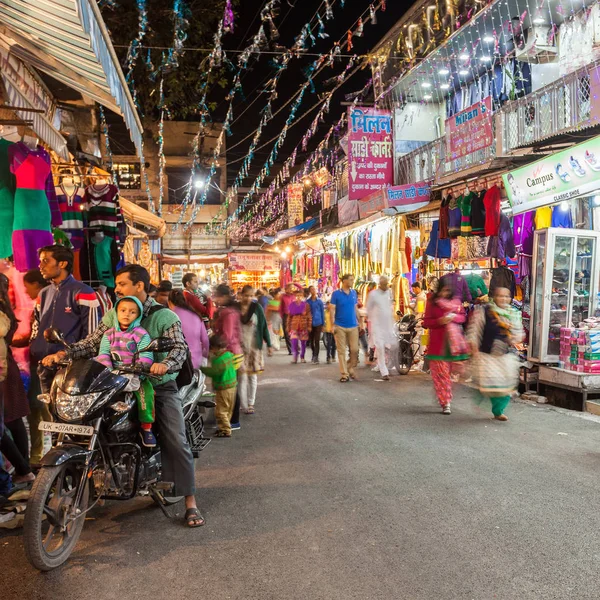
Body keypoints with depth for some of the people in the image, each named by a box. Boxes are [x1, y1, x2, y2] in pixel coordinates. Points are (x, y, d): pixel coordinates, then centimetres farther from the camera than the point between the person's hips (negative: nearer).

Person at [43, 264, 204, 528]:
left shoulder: (165, 316, -5)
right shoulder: (113, 315, 8)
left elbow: (180, 346, -17)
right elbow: (92, 343, 1)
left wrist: (165, 364, -38)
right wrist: (63, 353, -16)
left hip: (160, 387, -3)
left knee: (176, 443, -8)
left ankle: (190, 503, -1)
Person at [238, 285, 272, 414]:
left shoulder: (256, 307, -2)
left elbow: (264, 326, 0)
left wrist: (269, 345, -1)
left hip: (254, 347, 1)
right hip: (240, 347, -1)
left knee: (253, 376, 7)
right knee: (243, 376, -4)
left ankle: (251, 404, 17)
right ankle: (244, 405, 5)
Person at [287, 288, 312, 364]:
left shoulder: (306, 305, 2)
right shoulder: (292, 305, 5)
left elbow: (309, 317, 2)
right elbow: (289, 317, 10)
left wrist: (309, 326, -4)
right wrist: (288, 327, 8)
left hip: (303, 326, 0)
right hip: (294, 326, 0)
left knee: (303, 342, 6)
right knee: (294, 342, -14)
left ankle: (302, 357, 22)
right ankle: (295, 357, -5)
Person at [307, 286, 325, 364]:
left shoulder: (319, 301, 2)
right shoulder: (307, 301, 4)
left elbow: (322, 312, 6)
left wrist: (323, 324, 5)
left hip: (318, 323, -2)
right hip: (310, 324, 2)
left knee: (317, 341, -8)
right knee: (311, 341, 10)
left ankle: (316, 357, -9)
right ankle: (314, 355, 30)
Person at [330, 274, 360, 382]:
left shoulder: (354, 293, 8)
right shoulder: (336, 294, -4)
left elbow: (356, 308, 14)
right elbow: (332, 309, -4)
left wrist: (360, 321, 11)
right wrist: (333, 325, -10)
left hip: (353, 326, 3)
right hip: (340, 327, -3)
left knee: (354, 349, 1)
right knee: (341, 351, 0)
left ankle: (351, 368, 23)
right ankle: (344, 373, 6)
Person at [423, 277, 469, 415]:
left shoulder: (456, 301, 8)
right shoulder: (432, 302, 1)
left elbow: (462, 317, 11)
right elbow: (426, 322, -1)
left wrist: (454, 317, -11)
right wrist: (439, 321, -18)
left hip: (452, 341, 2)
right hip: (437, 342, -2)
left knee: (448, 372, 7)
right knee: (440, 373, -4)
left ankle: (445, 400, 24)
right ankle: (445, 403, 0)